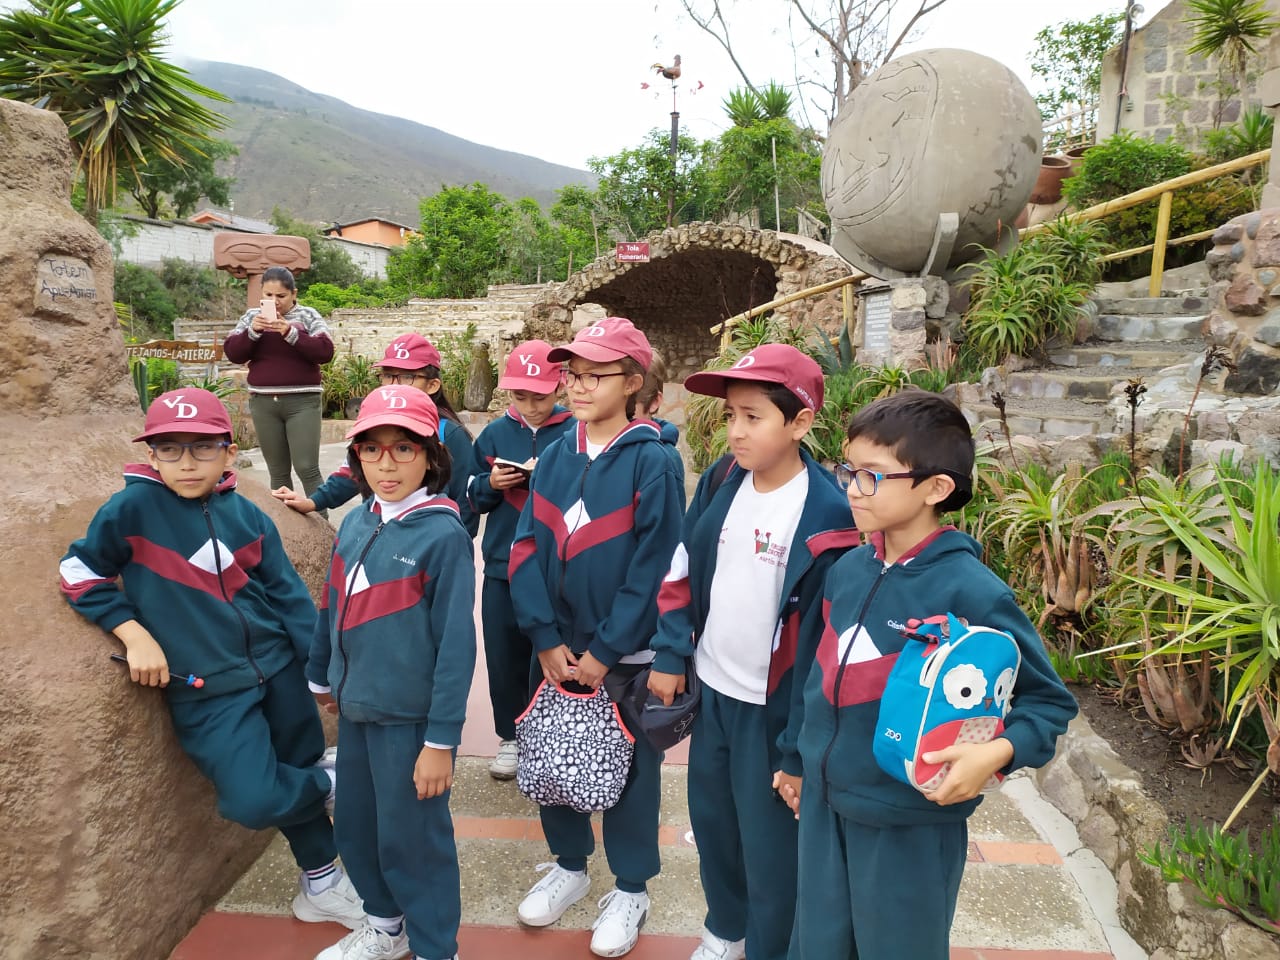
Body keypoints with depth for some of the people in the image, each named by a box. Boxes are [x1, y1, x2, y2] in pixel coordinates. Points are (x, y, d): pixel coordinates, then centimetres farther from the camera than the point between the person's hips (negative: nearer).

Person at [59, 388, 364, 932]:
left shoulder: (246, 516, 0)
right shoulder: (133, 508, -9)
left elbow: (288, 595, 5)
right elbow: (80, 573, 2)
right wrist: (134, 634, -10)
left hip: (279, 668, 3)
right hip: (207, 688, -3)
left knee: (300, 772, 12)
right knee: (254, 802, -17)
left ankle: (321, 885, 36)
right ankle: (332, 779, 16)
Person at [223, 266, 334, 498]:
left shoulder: (308, 316, 3)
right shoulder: (252, 316, 12)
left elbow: (325, 352, -9)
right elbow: (232, 353, 4)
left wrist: (291, 333, -20)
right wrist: (252, 331, -12)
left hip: (302, 402, -3)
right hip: (263, 402, 4)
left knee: (307, 469, -10)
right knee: (278, 472, 8)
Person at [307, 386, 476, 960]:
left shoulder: (443, 535, -18)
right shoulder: (355, 524, 1)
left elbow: (456, 643, -18)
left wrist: (442, 740, -17)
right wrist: (322, 674, 21)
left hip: (410, 717, -7)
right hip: (355, 708, 7)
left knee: (412, 839, 8)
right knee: (354, 828, 21)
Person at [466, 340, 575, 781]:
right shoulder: (494, 434, 5)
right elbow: (473, 498, 10)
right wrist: (490, 484, -11)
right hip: (502, 567, 3)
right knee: (504, 657, 12)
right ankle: (510, 736, 32)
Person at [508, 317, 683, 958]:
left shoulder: (651, 462, -13)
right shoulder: (555, 456, 1)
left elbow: (654, 568, -15)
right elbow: (526, 549, -2)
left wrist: (604, 652, -14)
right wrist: (546, 639, -9)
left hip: (625, 654, -4)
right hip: (557, 650, 5)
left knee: (628, 767, 11)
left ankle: (631, 888, 33)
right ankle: (569, 864, 41)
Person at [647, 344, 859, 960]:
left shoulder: (826, 515, -20)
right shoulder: (720, 484, -2)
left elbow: (822, 638, -17)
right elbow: (682, 573, 7)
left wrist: (799, 747, -13)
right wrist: (669, 655, 3)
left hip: (773, 707, -6)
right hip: (710, 688, 6)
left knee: (770, 844, 9)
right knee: (710, 819, 22)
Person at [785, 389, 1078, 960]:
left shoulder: (969, 591, -21)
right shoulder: (847, 569, -2)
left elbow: (1049, 699, -10)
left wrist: (998, 753, -28)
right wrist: (801, 757, 18)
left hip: (909, 821, -5)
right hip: (824, 803, 6)